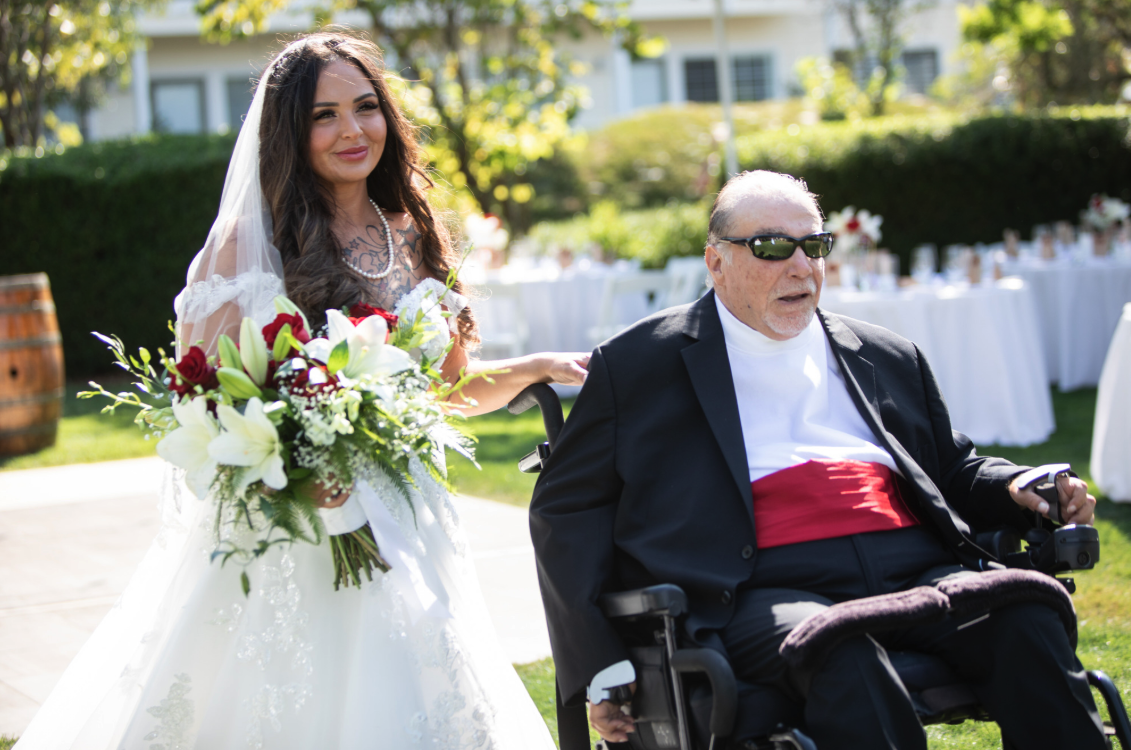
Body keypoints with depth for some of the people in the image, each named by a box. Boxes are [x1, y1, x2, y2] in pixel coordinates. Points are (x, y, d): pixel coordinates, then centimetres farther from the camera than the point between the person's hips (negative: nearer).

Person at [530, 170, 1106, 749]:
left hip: (917, 572, 4)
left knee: (1027, 618, -28)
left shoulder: (886, 357, 27)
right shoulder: (638, 364, 14)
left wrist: (1016, 488, 9)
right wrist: (599, 665, 1)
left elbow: (952, 468, 35)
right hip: (763, 591, -4)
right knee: (842, 656, -38)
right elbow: (566, 508, 13)